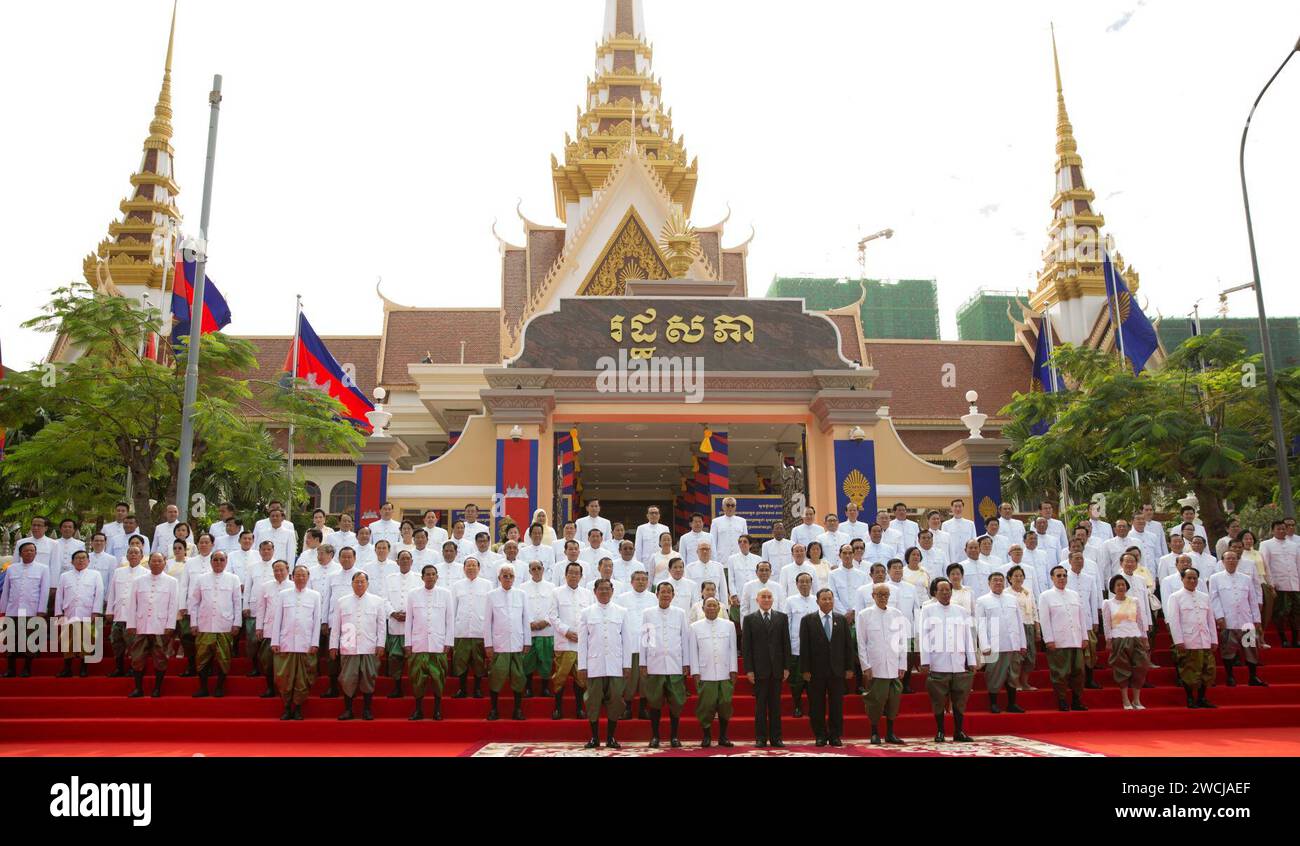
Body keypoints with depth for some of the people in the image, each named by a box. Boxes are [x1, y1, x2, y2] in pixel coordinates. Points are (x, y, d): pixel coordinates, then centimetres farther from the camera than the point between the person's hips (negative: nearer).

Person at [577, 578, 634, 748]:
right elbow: (582, 641, 5)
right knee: (593, 701, 2)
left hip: (615, 666, 0)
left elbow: (627, 639, 6)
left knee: (615, 701, 0)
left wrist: (627, 665, 1)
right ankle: (594, 737, 14)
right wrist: (582, 667, 1)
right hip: (594, 666, 0)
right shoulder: (586, 613, 6)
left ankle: (611, 737, 12)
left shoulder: (622, 612, 7)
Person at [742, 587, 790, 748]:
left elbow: (786, 643, 7)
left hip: (777, 668, 1)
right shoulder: (749, 619, 4)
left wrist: (786, 667, 0)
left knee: (775, 704, 5)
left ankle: (775, 737, 11)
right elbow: (745, 646, 0)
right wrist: (749, 669, -6)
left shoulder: (782, 618, 8)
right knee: (760, 705, 3)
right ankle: (760, 738, 9)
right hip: (759, 668, -1)